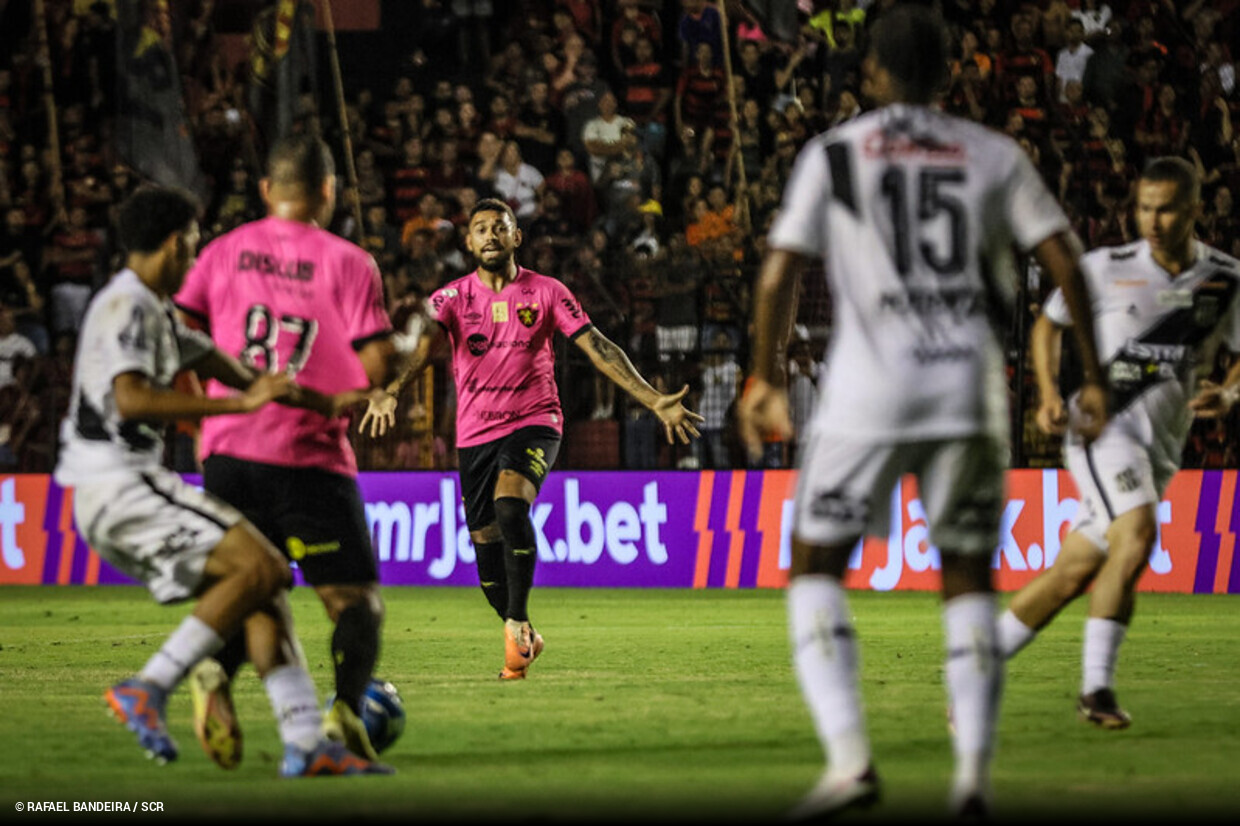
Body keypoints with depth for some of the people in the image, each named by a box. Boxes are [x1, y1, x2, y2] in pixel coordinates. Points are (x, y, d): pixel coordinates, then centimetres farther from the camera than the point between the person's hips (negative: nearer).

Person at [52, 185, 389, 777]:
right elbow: (131, 399, -27)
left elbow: (221, 367, 27)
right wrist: (241, 403, -27)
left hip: (115, 495, 10)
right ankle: (148, 690, -16)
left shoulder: (153, 311, 21)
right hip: (121, 487, -10)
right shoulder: (129, 306, -12)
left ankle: (305, 743, -3)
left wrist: (326, 403, 28)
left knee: (262, 593, 4)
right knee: (262, 568, -17)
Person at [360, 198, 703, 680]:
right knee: (485, 544, 4)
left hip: (534, 422, -3)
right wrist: (391, 392, -41)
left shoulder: (546, 293, -2)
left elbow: (596, 346, -5)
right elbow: (421, 343, -20)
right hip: (475, 433, 3)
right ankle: (524, 639, 27)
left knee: (510, 504, -30)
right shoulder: (453, 297, -2)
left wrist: (654, 401, -13)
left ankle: (517, 625, -21)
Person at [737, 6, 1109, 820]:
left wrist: (766, 379, 10)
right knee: (969, 578, 15)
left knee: (816, 567, 10)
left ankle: (850, 759, -7)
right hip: (970, 386, 2)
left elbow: (780, 273, -1)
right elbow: (1064, 263, 4)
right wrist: (1095, 375, 11)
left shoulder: (833, 155, 4)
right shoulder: (994, 156, 9)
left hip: (871, 387, -2)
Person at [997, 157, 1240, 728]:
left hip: (1161, 445, 4)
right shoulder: (1106, 268, -2)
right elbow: (1049, 323, 12)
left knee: (1072, 575, 4)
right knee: (1137, 536, -27)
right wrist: (1050, 394, -3)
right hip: (1103, 423, -4)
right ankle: (1095, 686, -22)